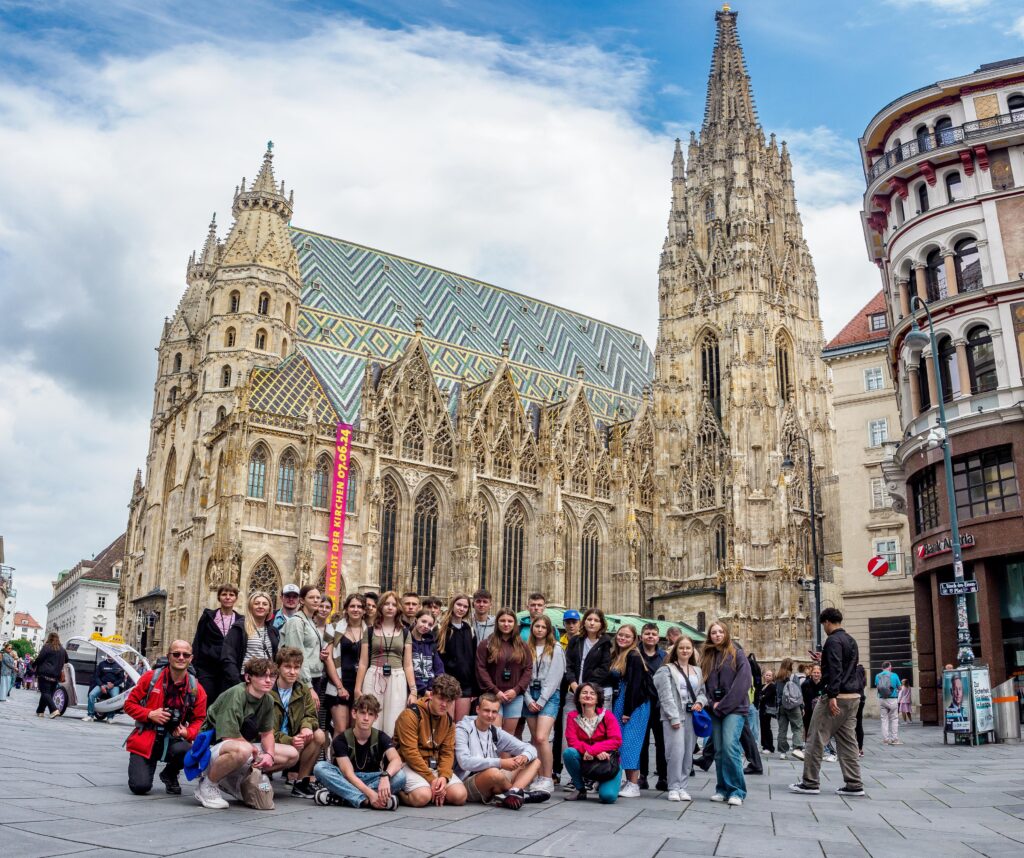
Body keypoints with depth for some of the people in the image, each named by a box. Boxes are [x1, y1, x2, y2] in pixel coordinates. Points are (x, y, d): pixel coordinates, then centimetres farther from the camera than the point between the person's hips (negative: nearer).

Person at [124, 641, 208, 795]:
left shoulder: (196, 689, -2)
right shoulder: (150, 677, -5)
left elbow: (199, 719, 4)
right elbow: (129, 704, 0)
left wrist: (187, 733, -17)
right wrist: (150, 714, -17)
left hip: (173, 740, 1)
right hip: (145, 739, -1)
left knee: (185, 751, -36)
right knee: (140, 787, -19)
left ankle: (170, 775, 3)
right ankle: (149, 766, 21)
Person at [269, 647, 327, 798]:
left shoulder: (303, 690, 3)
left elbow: (310, 715, 6)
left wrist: (307, 726, -20)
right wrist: (289, 741, -32)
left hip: (292, 740, 6)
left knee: (319, 736, -17)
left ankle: (301, 783, -5)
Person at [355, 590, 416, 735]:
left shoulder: (404, 632, 10)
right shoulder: (370, 631, 8)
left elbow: (408, 664, 8)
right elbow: (363, 663, 7)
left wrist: (413, 690, 1)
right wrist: (358, 689, 1)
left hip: (397, 681, 1)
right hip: (373, 680, 0)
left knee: (393, 728, 0)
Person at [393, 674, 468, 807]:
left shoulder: (448, 721, 9)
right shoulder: (411, 714, -14)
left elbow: (447, 752, 5)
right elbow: (410, 752, -18)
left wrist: (444, 776, -16)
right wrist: (431, 779, -19)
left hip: (435, 766, 6)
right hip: (410, 765, -6)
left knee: (460, 796, -16)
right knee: (422, 797, -32)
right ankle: (400, 792, 0)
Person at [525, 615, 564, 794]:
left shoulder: (556, 649, 2)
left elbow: (554, 678, -4)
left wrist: (541, 701, -9)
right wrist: (529, 700, -4)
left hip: (549, 695, -4)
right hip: (530, 695, 4)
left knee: (541, 738, -17)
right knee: (534, 739, 4)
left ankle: (548, 780, -10)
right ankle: (539, 778, 11)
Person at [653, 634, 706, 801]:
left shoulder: (697, 671, 18)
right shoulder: (667, 669, 2)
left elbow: (702, 691, 19)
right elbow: (666, 695, -6)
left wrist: (700, 702, -4)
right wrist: (674, 717, -13)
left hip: (692, 716, 5)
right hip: (674, 716, -5)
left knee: (688, 753, 3)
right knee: (676, 751, -12)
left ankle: (682, 787, 13)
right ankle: (674, 788, -2)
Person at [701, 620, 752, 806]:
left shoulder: (737, 654, -1)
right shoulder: (706, 656, 14)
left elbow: (742, 683, -9)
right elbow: (704, 683, 13)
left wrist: (723, 705, -11)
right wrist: (711, 703, -4)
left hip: (734, 709, -5)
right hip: (715, 710, 5)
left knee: (730, 746, -17)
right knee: (719, 751, 4)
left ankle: (737, 791, -9)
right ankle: (722, 789, 13)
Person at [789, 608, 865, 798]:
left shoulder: (833, 640, -11)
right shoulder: (851, 641, 17)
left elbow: (834, 670, -21)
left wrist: (832, 696, -24)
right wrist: (823, 660, 31)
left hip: (837, 696, -9)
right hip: (853, 696, 9)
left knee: (816, 739, -3)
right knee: (848, 741, 10)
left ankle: (810, 783, 0)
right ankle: (853, 784, 8)